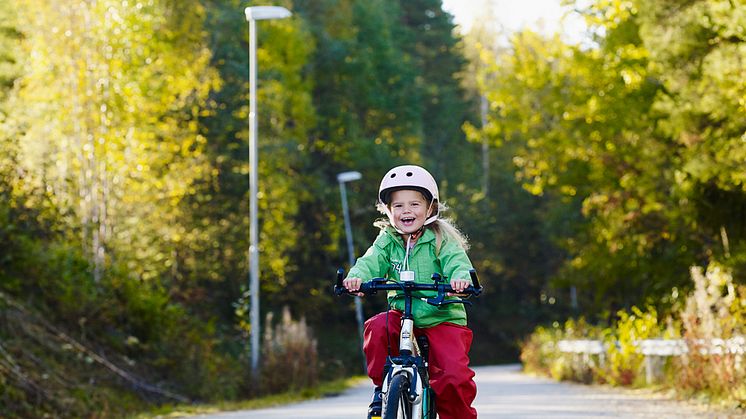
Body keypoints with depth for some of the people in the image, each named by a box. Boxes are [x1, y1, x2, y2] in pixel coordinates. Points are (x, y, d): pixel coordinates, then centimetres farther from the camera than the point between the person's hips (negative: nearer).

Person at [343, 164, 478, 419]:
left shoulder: (441, 239, -6)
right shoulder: (387, 240, 3)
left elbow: (457, 262, -21)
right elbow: (372, 262, -13)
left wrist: (460, 279, -45)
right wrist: (356, 277, -37)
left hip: (443, 319, -3)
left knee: (454, 377, -21)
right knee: (376, 328, -28)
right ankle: (382, 386, -7)